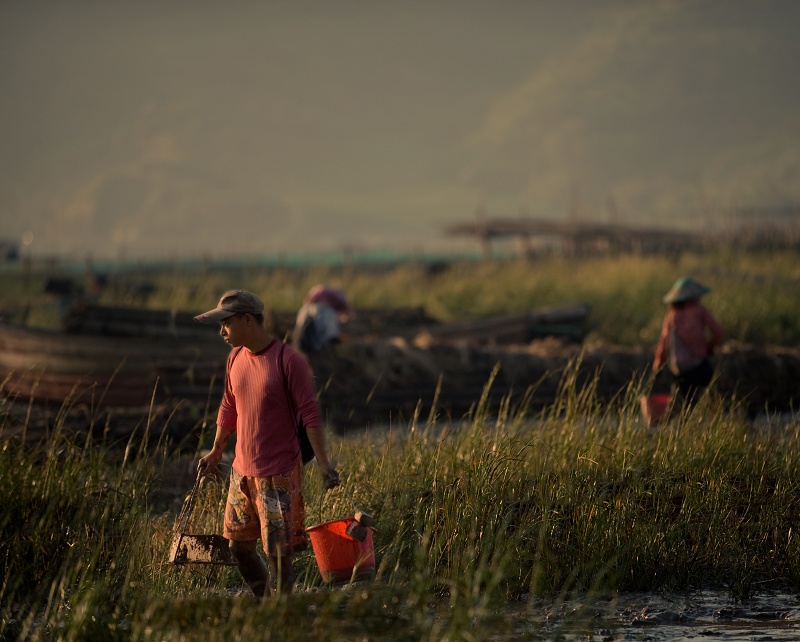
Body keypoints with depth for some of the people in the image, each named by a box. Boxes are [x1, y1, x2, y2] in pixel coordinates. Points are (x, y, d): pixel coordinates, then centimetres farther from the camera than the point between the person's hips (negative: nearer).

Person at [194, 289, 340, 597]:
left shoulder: (288, 360, -16)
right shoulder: (236, 358, 6)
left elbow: (310, 413, -15)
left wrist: (323, 462, -20)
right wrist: (216, 452, 25)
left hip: (278, 475, -7)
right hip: (242, 471, 7)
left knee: (278, 552, -5)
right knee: (239, 545, 13)